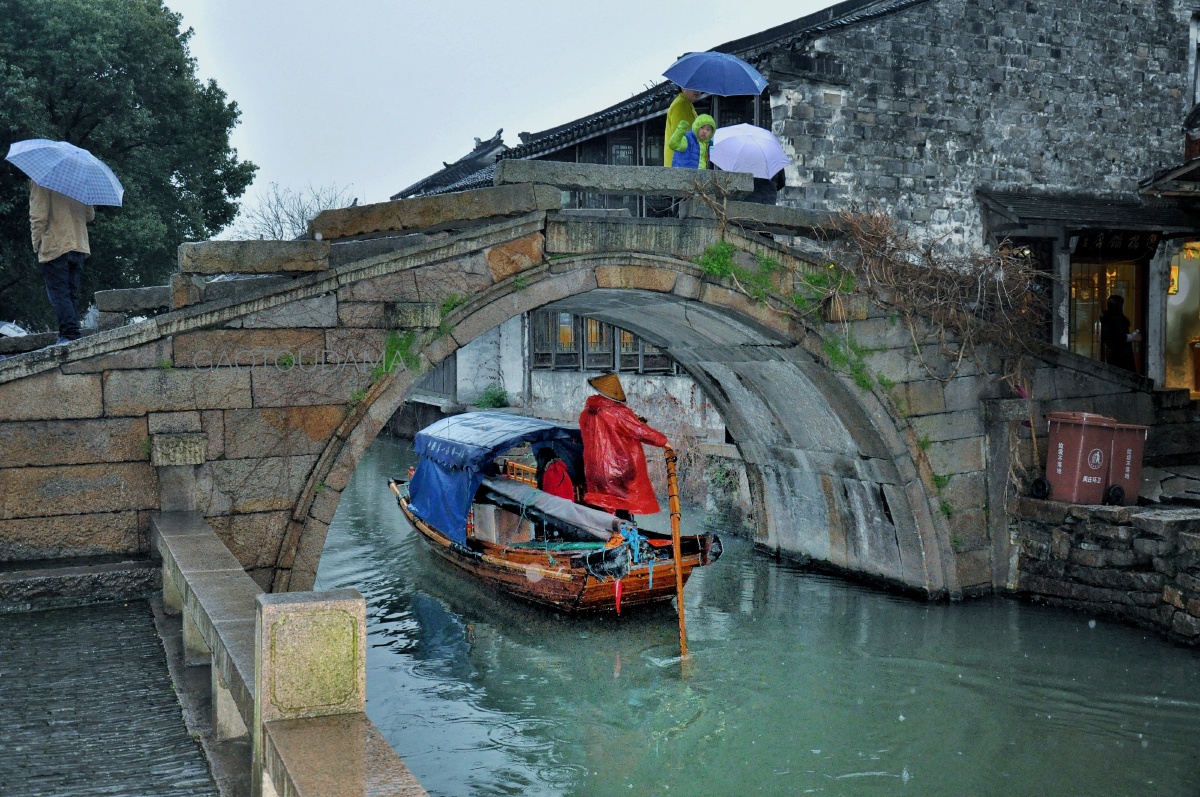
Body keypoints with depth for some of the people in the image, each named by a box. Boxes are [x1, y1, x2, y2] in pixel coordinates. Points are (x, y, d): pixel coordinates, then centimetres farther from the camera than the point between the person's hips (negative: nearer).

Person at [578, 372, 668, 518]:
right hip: (620, 467, -4)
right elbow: (641, 431, -8)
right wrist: (663, 441, 7)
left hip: (595, 470, 5)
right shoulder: (619, 412, -13)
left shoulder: (586, 415, 4)